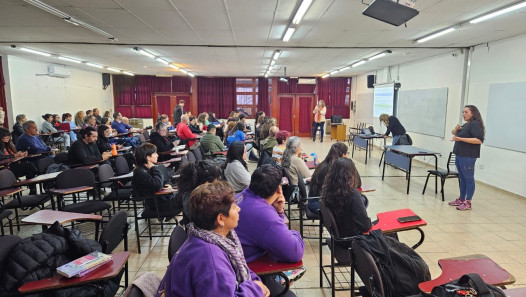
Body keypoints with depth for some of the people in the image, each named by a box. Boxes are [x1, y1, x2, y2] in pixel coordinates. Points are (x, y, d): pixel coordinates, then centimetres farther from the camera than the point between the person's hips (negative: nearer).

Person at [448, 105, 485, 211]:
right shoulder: (465, 125, 17)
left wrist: (461, 139, -24)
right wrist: (456, 129, 4)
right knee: (462, 178, 14)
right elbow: (454, 134, 28)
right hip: (459, 155, 9)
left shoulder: (475, 124, -11)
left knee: (469, 179, -3)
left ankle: (468, 203, 2)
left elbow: (479, 140, -21)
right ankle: (461, 199, 22)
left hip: (468, 157, -9)